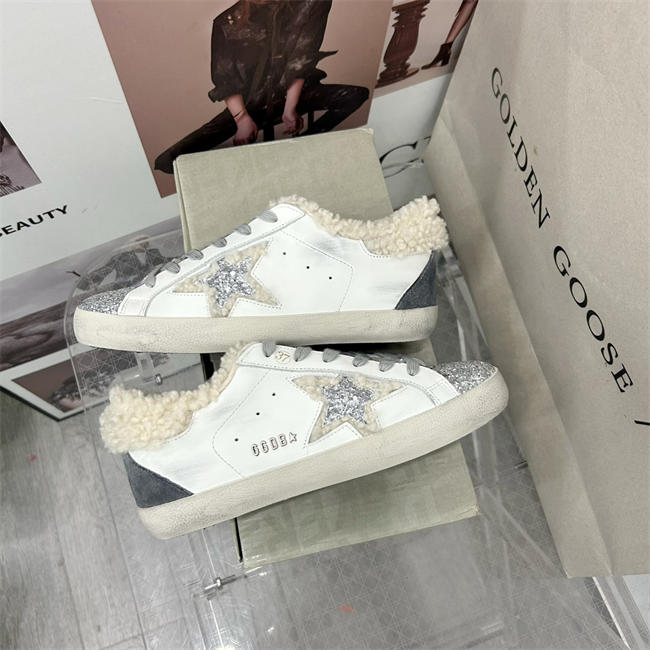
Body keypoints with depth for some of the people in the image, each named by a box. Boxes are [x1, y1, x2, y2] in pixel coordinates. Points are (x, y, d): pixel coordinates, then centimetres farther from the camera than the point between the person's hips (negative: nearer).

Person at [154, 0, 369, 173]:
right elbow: (224, 78, -9)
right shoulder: (228, 22, -11)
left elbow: (301, 61, -13)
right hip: (249, 104, -1)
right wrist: (242, 118, -21)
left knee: (357, 95, -23)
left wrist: (290, 108, -19)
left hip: (294, 94, 2)